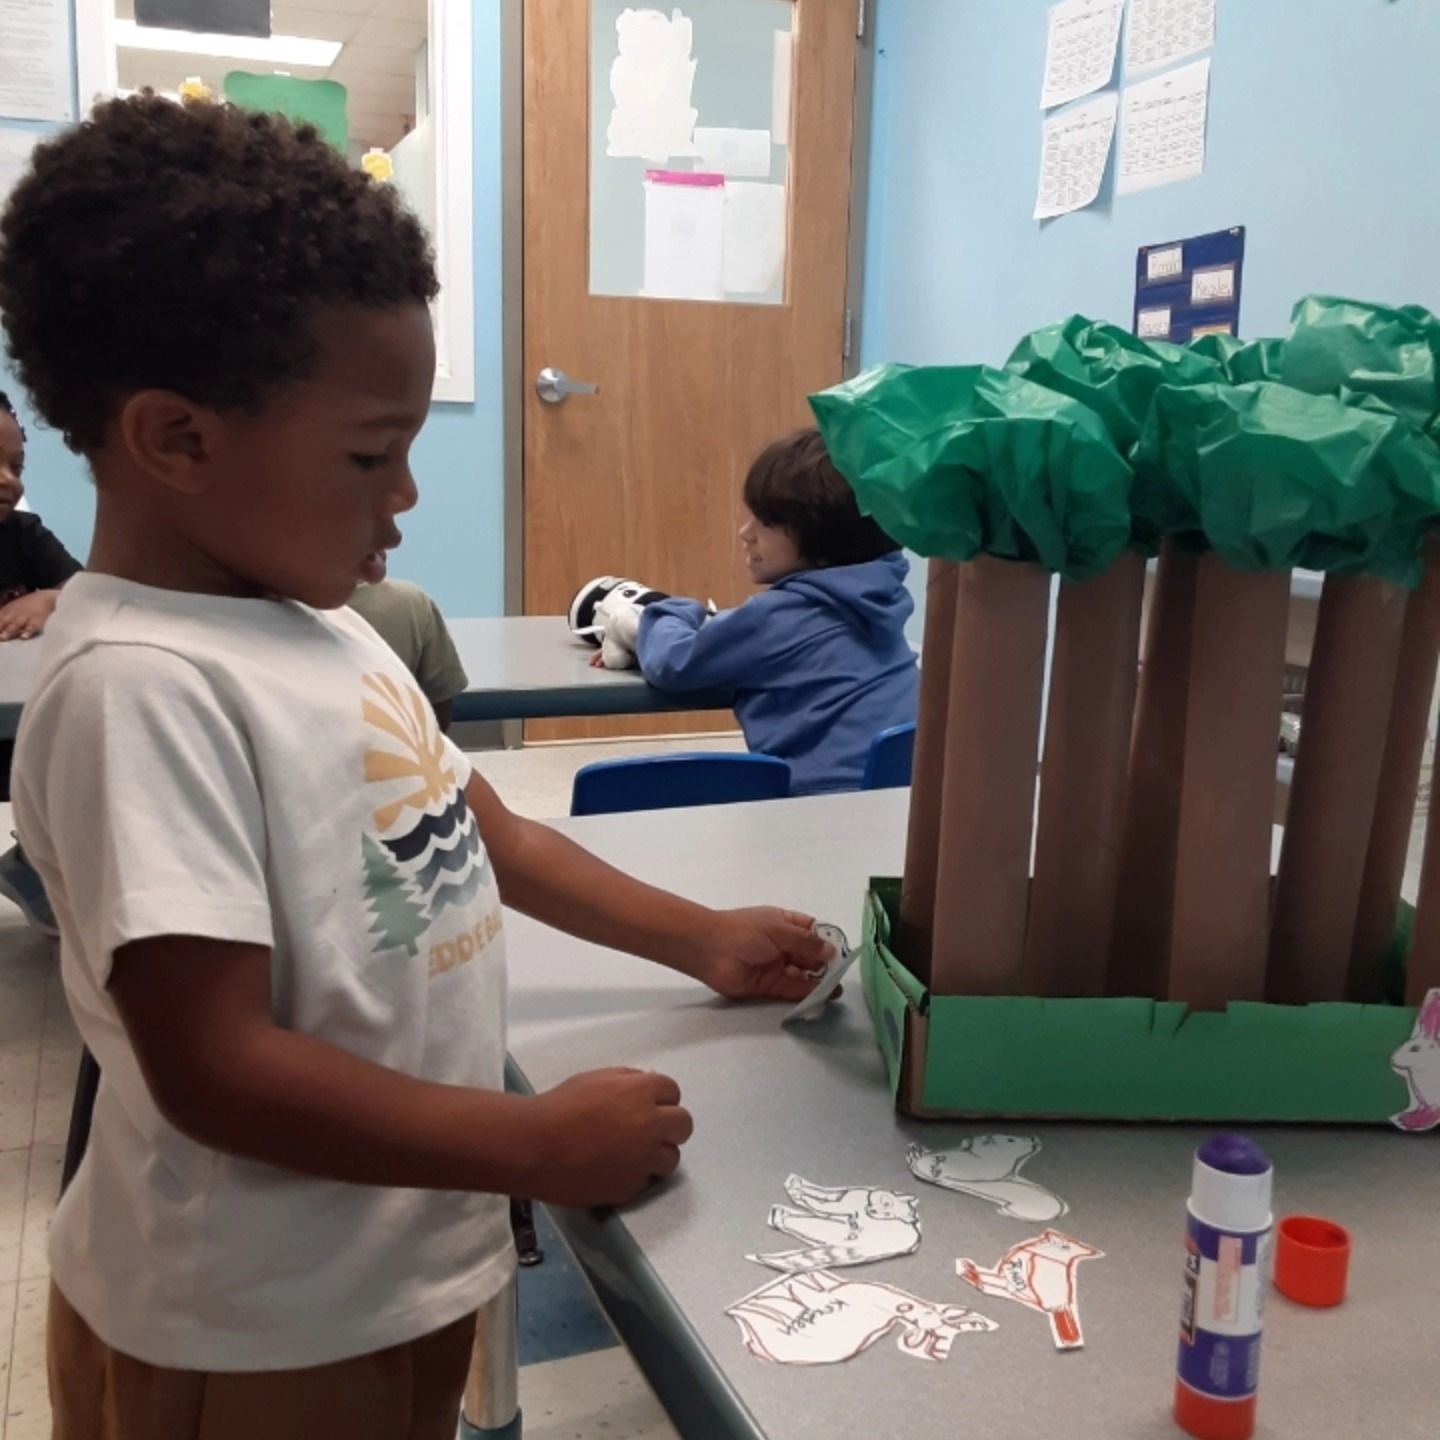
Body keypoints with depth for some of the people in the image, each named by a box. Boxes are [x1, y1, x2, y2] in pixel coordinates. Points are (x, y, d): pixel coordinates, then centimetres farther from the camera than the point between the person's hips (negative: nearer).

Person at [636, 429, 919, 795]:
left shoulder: (781, 614, -13)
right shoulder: (875, 599, 9)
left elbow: (669, 663, -6)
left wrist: (671, 617, 13)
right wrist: (697, 631, 14)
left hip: (834, 795, -8)